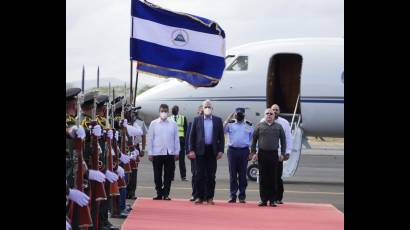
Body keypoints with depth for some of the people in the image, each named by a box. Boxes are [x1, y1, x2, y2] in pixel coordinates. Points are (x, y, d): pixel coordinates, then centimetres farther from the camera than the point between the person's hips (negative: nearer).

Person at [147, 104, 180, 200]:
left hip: (170, 153, 1)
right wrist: (150, 153, -1)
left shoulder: (173, 124, 5)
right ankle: (159, 193, 13)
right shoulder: (154, 123, 3)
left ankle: (166, 194, 8)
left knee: (168, 175, 2)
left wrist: (177, 152, 2)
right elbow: (150, 139, 3)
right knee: (157, 175, 4)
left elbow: (176, 138, 7)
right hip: (157, 153, -1)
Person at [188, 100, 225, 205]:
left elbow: (221, 137, 7)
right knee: (200, 175, 0)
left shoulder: (218, 120, 8)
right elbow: (192, 136, 5)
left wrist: (220, 150, -2)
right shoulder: (197, 120, 7)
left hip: (212, 151, 1)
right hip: (200, 151, 0)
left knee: (211, 175, 2)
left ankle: (209, 197, 7)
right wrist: (191, 150, -3)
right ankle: (199, 197, 5)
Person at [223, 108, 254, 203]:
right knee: (232, 174, 2)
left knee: (242, 174, 3)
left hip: (244, 151, 0)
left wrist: (251, 153, 7)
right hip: (232, 150, 0)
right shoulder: (230, 124, 6)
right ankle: (232, 195, 6)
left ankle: (242, 196, 8)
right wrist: (228, 119, -12)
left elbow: (252, 139, 13)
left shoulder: (249, 125, 9)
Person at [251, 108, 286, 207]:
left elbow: (283, 141, 12)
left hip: (274, 154, 0)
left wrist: (283, 153, 4)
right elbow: (254, 140, 7)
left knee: (273, 178, 2)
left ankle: (272, 200, 6)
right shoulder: (259, 126, 7)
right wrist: (253, 153, 0)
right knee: (263, 178, 1)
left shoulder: (278, 127, 9)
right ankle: (263, 199, 6)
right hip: (262, 154, 0)